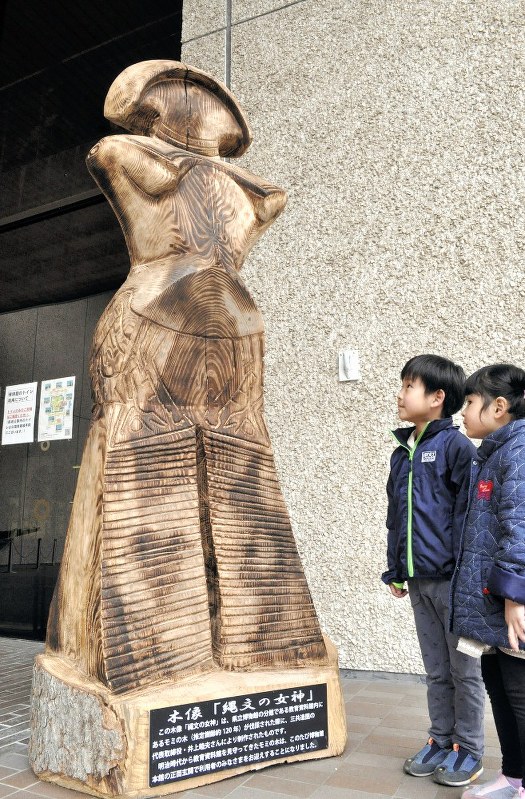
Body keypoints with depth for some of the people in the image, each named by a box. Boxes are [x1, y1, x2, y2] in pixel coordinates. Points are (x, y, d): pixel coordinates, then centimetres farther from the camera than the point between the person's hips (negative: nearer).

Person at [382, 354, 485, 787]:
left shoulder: (456, 446, -11)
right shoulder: (401, 453, 11)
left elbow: (468, 514, -14)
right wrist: (395, 571, 15)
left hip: (451, 580, -6)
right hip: (418, 581, 7)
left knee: (464, 670, 9)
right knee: (436, 671, 18)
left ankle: (468, 750, 24)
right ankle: (440, 742, 31)